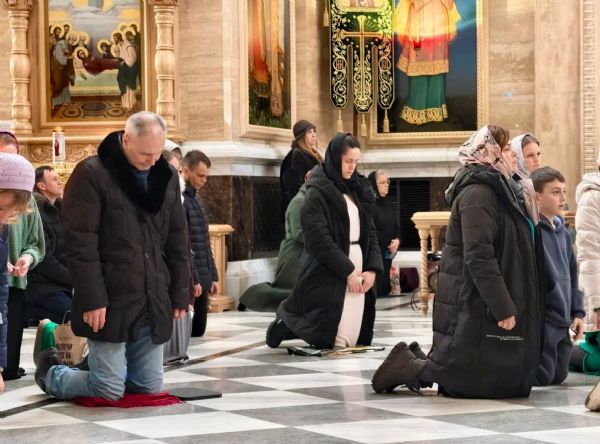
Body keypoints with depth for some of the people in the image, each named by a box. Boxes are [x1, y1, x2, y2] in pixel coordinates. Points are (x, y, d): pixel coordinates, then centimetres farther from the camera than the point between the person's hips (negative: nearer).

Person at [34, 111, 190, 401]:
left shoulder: (167, 177, 10)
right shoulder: (91, 174, -9)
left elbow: (177, 241, 16)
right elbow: (80, 243, -13)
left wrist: (180, 294, 10)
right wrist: (92, 299, -17)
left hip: (154, 303, 6)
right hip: (111, 302, -6)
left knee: (149, 387, 7)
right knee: (110, 390, -4)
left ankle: (105, 365, 38)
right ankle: (51, 373, 25)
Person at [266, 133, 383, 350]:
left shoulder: (358, 189, 13)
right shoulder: (318, 192, -9)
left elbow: (370, 230, 12)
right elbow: (319, 239, -15)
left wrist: (373, 268, -2)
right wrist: (347, 271, -15)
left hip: (359, 265, 7)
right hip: (329, 272, -7)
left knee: (353, 335, 3)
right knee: (335, 338, -9)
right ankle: (285, 323, 16)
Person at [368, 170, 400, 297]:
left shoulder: (387, 202, 14)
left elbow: (396, 225, 17)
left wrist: (397, 240, -4)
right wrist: (389, 244, -9)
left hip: (387, 254, 8)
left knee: (385, 287, 7)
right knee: (376, 289, -9)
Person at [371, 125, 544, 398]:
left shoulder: (499, 190, 17)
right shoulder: (477, 194, -16)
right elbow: (479, 258, -23)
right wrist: (503, 309, -23)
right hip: (476, 306, -10)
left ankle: (413, 362, 13)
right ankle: (410, 369, 3)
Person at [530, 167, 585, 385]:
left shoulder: (563, 232, 13)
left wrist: (577, 312, 14)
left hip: (563, 321, 8)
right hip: (540, 320, -8)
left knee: (559, 376, 12)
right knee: (541, 377, -6)